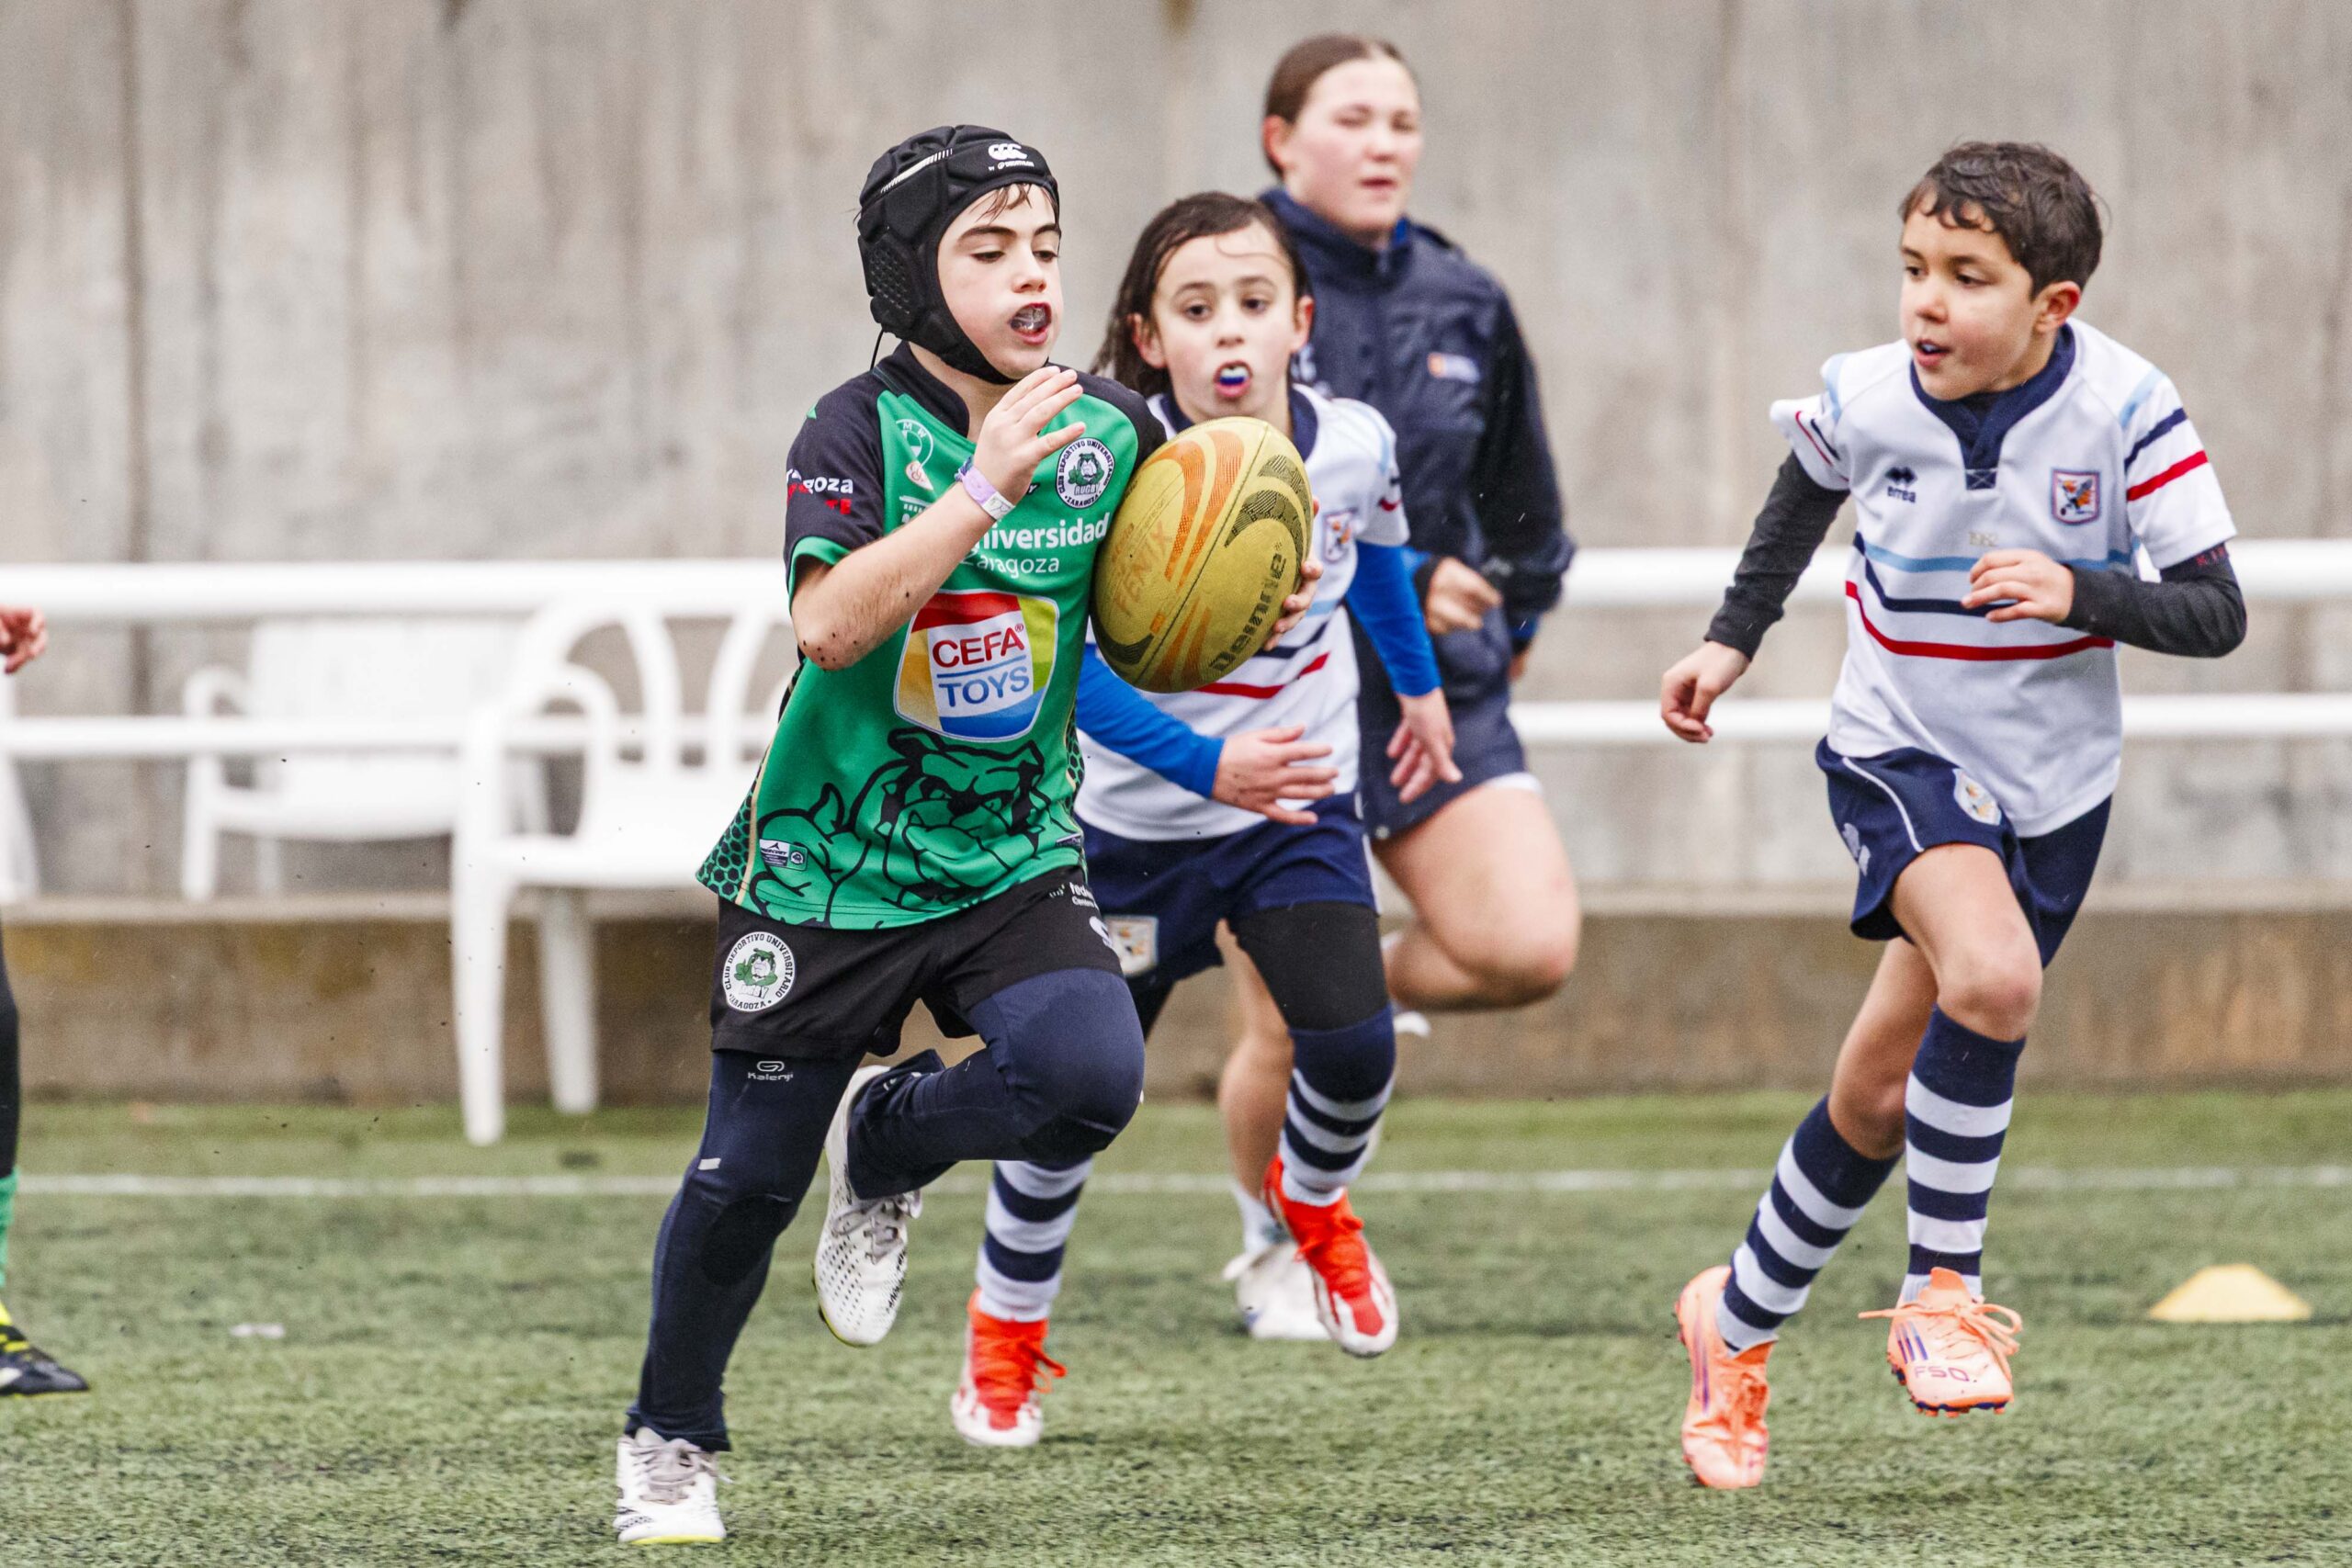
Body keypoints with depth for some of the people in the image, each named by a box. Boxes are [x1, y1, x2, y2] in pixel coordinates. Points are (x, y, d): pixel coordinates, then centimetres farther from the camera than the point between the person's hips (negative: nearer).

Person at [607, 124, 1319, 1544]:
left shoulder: (1111, 432, -2)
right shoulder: (863, 429, -14)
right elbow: (831, 624, -30)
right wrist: (984, 486, -34)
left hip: (1016, 857, 3)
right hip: (831, 869, -3)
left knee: (1092, 1078, -24)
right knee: (748, 1177, 3)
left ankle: (886, 1143, 9)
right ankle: (671, 1441, 30)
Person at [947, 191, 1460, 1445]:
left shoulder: (1352, 445, -13)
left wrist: (1418, 682, 28)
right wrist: (1206, 765, -37)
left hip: (1300, 802, 2)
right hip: (1138, 820, -2)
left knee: (1352, 1043, -17)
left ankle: (1311, 1197, 20)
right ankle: (1006, 1328, 29)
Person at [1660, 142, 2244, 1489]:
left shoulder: (2127, 413, -19)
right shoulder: (1865, 401, -14)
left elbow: (2217, 613, -17)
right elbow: (1807, 493, 11)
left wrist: (2080, 594, -33)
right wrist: (1734, 641, 12)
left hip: (2052, 784, 1)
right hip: (1898, 752, -1)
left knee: (1883, 1095, 9)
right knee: (1993, 974, -31)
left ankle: (1742, 1325, 32)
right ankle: (1945, 1288, -14)